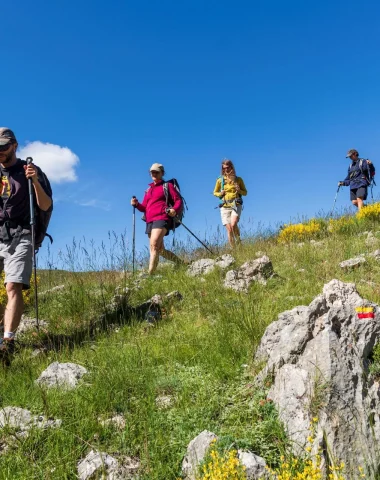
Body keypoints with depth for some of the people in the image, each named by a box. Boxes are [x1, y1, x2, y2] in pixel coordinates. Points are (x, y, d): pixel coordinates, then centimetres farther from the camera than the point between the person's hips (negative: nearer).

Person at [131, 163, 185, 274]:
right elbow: (144, 207, 21)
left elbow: (178, 201, -1)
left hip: (162, 219, -8)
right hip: (150, 222, 8)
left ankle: (151, 274, -28)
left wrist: (174, 209, -22)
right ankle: (181, 263, 27)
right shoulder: (149, 189, 26)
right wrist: (136, 204, -1)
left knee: (154, 246, -23)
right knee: (160, 250, 10)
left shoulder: (167, 186, 8)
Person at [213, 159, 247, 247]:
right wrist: (220, 194, -3)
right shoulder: (220, 180, 9)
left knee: (233, 224, -25)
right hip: (225, 207, 2)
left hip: (236, 205, -1)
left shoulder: (238, 179, 8)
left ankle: (239, 242, -4)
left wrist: (239, 190, -7)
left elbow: (245, 192, 14)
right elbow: (215, 192, 19)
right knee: (229, 229, -5)